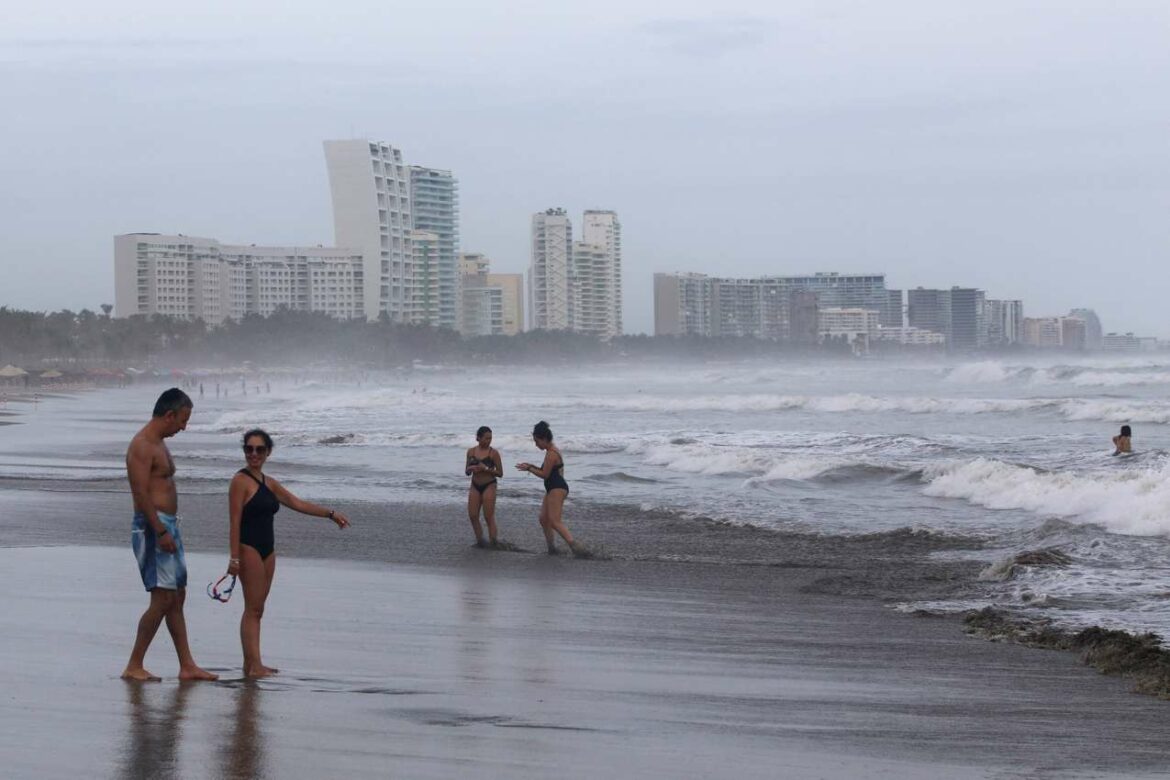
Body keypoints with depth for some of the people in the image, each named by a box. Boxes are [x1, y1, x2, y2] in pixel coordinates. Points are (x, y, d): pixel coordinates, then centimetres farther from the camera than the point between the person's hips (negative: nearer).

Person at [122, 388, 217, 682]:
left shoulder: (159, 444, 17)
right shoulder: (142, 446, -14)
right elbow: (141, 493, -21)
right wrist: (161, 532, -24)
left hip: (167, 527, 10)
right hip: (153, 527, -10)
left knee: (177, 597, 11)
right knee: (163, 599, -10)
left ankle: (187, 666, 14)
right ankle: (134, 666, -4)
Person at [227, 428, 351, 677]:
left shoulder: (269, 483, 15)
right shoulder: (241, 481, -9)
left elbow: (297, 503, 23)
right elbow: (235, 521, -14)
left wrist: (330, 514, 23)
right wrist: (234, 557, -19)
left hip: (267, 549, 8)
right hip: (248, 548, -8)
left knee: (256, 609, 9)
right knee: (253, 608, -10)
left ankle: (251, 664, 13)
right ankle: (254, 665, -11)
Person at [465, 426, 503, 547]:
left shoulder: (493, 453, -7)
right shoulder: (471, 452, 5)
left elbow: (500, 473, -6)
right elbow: (467, 472, 11)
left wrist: (486, 469, -20)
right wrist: (471, 468, -12)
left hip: (489, 486, -4)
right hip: (475, 486, 4)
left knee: (489, 516, -7)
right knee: (472, 515, 1)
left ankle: (493, 541, -2)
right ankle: (480, 540, 14)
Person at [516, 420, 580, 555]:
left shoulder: (551, 454, -17)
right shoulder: (553, 451, 16)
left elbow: (545, 474, -16)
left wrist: (529, 469, -6)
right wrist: (532, 467, 14)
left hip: (557, 489, -11)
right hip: (553, 489, 11)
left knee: (555, 521, -15)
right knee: (543, 519, 11)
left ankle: (574, 547, -20)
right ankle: (551, 548, 15)